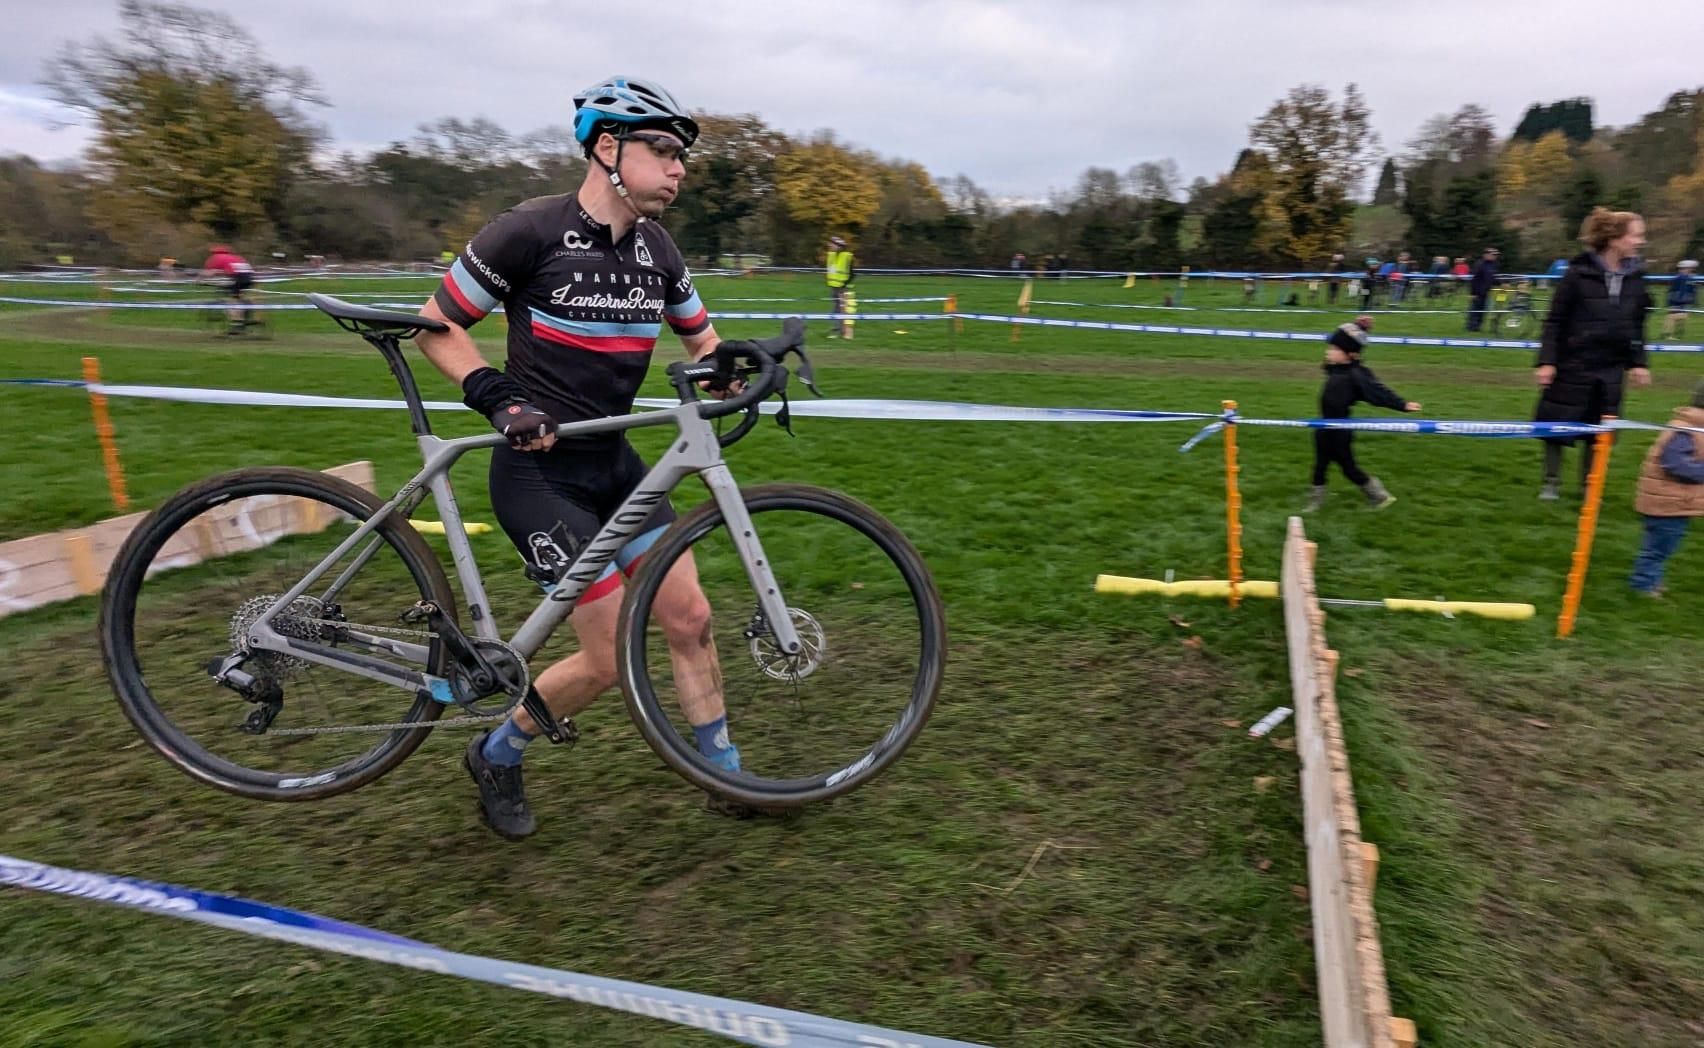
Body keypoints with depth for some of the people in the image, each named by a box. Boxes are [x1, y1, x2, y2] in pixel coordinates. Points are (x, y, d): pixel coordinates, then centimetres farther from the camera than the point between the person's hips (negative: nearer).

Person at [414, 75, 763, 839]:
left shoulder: (657, 251, 3)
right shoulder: (532, 230, -15)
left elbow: (701, 339, 16)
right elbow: (436, 326, -7)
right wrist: (498, 399, -23)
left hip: (613, 463, 7)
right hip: (539, 471, -6)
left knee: (690, 616, 3)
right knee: (611, 658, -6)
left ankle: (725, 775, 21)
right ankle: (495, 758, 21)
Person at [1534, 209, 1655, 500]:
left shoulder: (1635, 278, 4)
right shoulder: (1579, 274, -11)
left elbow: (1637, 326, 12)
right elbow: (1555, 321, -9)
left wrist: (1638, 362, 9)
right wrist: (1547, 361, -14)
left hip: (1610, 369, 5)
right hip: (1573, 365, -5)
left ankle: (1589, 485, 22)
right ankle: (1551, 482, 18)